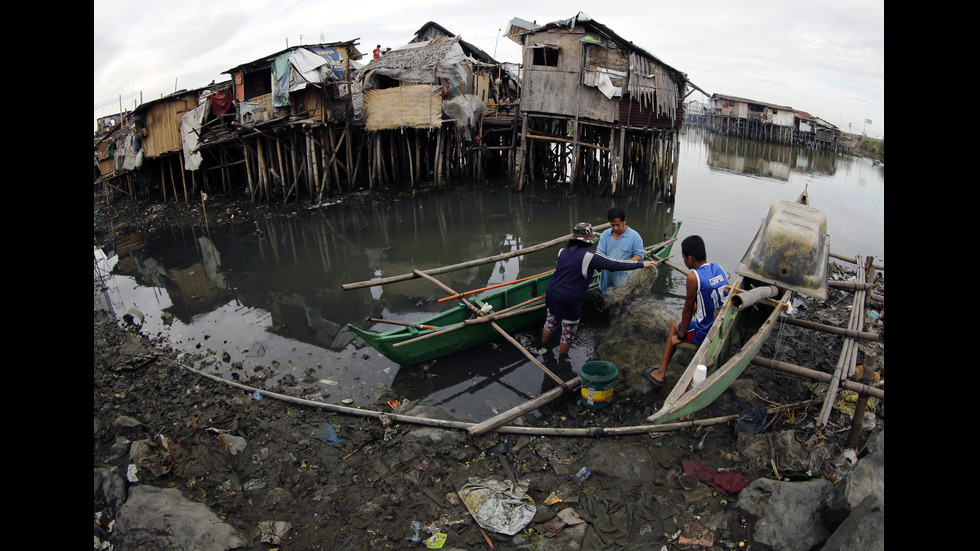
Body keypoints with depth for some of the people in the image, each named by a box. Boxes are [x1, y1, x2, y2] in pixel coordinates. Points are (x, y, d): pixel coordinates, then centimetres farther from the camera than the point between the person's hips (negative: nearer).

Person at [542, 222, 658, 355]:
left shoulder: (562, 252, 4)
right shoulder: (589, 257, -15)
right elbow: (616, 265, -13)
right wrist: (642, 263, -4)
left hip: (551, 294, 6)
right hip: (569, 301, -6)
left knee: (550, 324, 26)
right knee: (568, 333, 13)